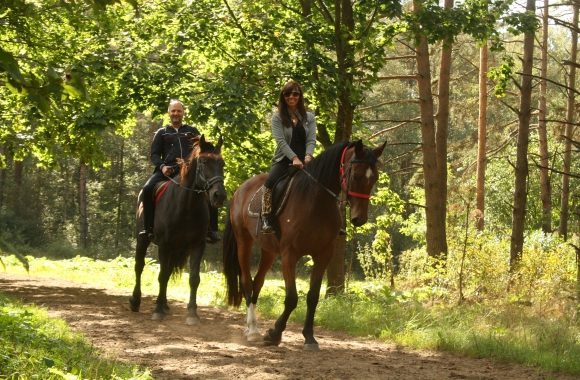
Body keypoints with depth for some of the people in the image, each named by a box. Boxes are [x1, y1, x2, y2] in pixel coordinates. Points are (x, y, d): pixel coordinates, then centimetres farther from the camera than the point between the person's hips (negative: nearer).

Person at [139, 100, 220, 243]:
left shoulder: (192, 131, 21)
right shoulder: (162, 133, 19)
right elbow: (154, 154, 13)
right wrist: (162, 166, -8)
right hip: (167, 170, 0)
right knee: (148, 188, -28)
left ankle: (211, 230, -16)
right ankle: (148, 227, -15)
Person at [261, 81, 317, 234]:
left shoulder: (309, 117, 13)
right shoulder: (277, 118, 3)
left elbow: (311, 140, 2)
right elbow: (281, 141, -10)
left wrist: (308, 156, -20)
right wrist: (294, 158, -25)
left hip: (303, 161, 3)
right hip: (284, 160, -3)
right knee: (270, 181, -32)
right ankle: (266, 219, -30)